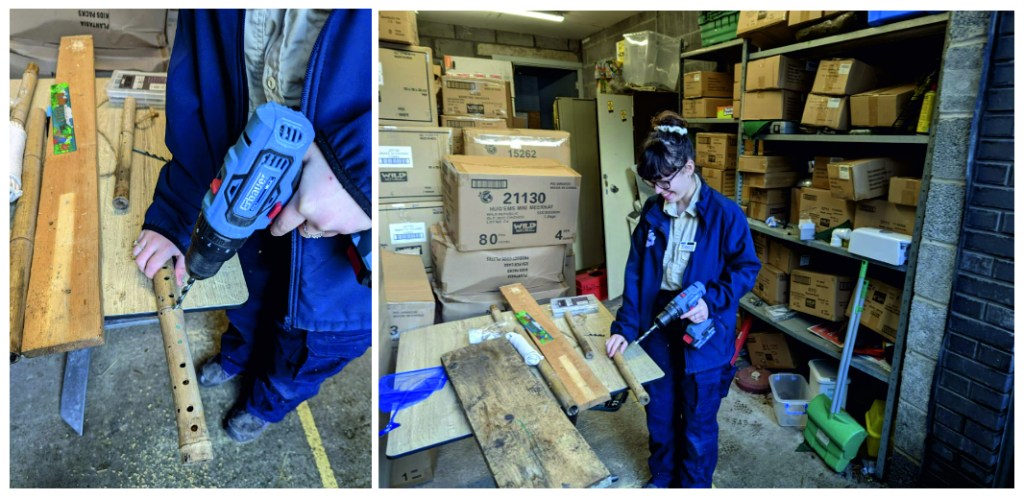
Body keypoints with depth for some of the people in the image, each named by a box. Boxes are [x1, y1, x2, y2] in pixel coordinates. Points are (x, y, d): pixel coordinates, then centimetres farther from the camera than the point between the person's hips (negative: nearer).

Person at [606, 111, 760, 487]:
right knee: (659, 413, 21)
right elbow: (635, 273, -1)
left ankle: (694, 486, 38)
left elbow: (746, 269, -8)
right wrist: (625, 326, -8)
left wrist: (711, 302, -23)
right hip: (657, 329, 4)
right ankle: (662, 476, 45)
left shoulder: (725, 214, -15)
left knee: (698, 422, 14)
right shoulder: (652, 212, -2)